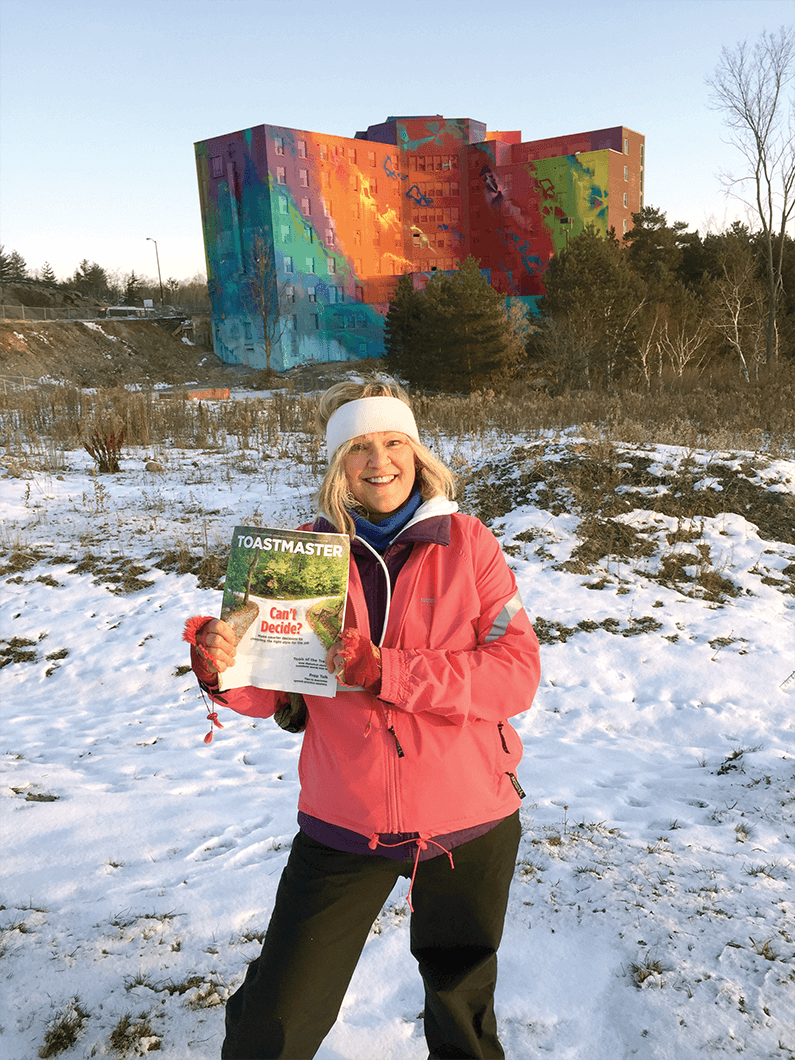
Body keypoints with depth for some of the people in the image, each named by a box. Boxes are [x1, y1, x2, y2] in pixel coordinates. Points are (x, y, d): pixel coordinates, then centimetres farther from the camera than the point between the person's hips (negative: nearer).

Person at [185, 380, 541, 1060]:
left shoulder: (468, 544, -9)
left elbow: (518, 673, -18)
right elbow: (269, 692, -2)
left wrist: (387, 672, -28)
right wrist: (221, 666, -25)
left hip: (468, 823, 0)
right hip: (345, 824, 1)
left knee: (463, 1004, 24)